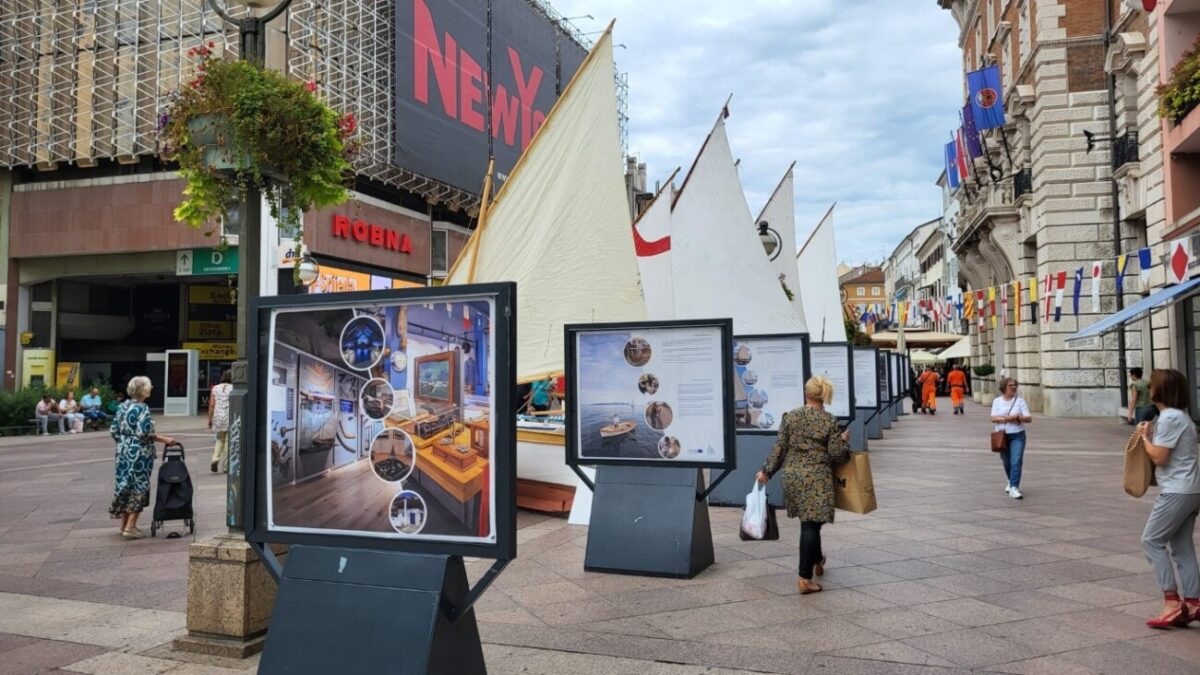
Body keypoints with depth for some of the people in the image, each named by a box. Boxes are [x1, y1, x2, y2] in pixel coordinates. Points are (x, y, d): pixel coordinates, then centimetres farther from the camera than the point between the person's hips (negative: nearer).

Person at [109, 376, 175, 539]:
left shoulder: (122, 407, 9)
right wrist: (164, 439, -13)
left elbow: (113, 430, 11)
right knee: (139, 488, 0)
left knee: (125, 486, 15)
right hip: (139, 454, -8)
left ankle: (124, 525, 24)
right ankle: (130, 527, 1)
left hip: (123, 452, 8)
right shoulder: (142, 409, -15)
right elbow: (144, 433, -20)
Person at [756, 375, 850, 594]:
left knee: (809, 522, 21)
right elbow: (836, 454, -7)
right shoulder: (829, 421, -6)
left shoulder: (789, 417, 0)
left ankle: (817, 561, 40)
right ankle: (805, 577, -6)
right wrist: (844, 442, 12)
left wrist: (766, 471, 9)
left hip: (792, 476, 4)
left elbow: (779, 448, 0)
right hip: (817, 478, -3)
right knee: (811, 525, -3)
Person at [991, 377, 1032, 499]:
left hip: (1017, 435, -2)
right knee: (1006, 462, 14)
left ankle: (1014, 488, -15)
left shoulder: (1020, 401, 0)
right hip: (1002, 436, 2)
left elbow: (1029, 418, -4)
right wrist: (1009, 418, -20)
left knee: (1016, 462, -13)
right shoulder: (997, 401, 3)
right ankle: (1011, 482, 39)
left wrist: (1018, 417, -22)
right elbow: (994, 418, -8)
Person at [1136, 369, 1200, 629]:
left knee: (1152, 540, -5)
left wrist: (1145, 436, -4)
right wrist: (1150, 435, 4)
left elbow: (1159, 457, -18)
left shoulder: (1169, 417, -17)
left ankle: (1172, 602, -5)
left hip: (1177, 491, -10)